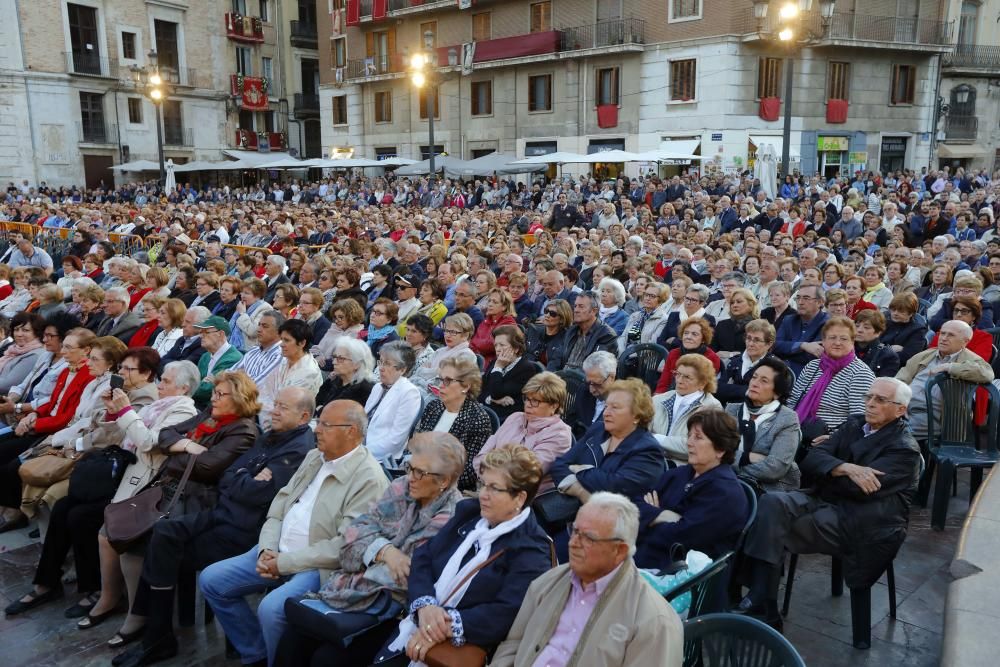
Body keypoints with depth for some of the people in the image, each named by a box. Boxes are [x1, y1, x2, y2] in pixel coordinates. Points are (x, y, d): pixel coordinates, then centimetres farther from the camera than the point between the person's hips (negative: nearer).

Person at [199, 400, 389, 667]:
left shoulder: (369, 478, -16)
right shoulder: (313, 457, 11)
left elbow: (346, 545, -21)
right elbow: (278, 508, 12)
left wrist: (285, 562, -17)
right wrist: (267, 549, -7)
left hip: (319, 565, -9)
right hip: (277, 553, 9)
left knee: (271, 608, -31)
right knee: (211, 580, 4)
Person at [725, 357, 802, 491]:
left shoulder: (788, 419, -4)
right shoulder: (732, 410, 9)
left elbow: (775, 468, -16)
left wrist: (735, 472, -11)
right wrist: (748, 457, -15)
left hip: (772, 490, -4)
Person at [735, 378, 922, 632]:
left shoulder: (905, 449, -5)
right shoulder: (854, 424, 14)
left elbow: (859, 489, -18)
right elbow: (810, 459, 1)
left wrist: (827, 466, -1)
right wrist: (845, 468, -18)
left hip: (858, 523, -6)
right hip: (825, 501, 6)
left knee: (773, 527, -22)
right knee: (771, 503, -23)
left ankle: (763, 603, -11)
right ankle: (760, 601, -25)